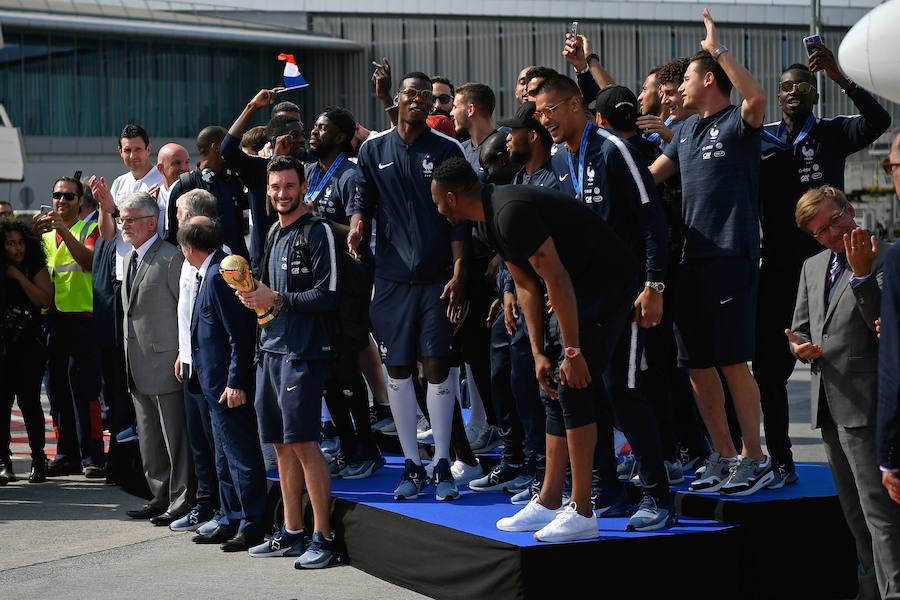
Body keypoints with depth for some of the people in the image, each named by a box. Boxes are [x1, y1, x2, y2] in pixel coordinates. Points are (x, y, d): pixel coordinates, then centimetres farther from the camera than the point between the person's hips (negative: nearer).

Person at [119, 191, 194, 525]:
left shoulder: (171, 258, -11)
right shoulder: (130, 259, 17)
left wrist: (183, 357, -14)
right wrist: (129, 359, 18)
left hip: (165, 361, -9)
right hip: (138, 367, 9)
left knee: (175, 437, -3)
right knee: (149, 438, 14)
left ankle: (182, 501, 2)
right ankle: (161, 497, 23)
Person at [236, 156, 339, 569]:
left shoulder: (317, 232, -7)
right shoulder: (273, 235, 18)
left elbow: (327, 296, -13)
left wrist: (277, 299, -14)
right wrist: (255, 294, 6)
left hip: (303, 350, -8)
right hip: (270, 348, 8)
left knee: (303, 442, -10)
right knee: (281, 443, 10)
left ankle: (322, 537, -6)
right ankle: (292, 531, 18)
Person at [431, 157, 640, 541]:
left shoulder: (512, 213, -24)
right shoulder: (494, 216, 8)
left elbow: (556, 281, -25)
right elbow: (526, 286, 12)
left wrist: (573, 351, -22)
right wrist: (538, 353, 7)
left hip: (607, 282, -11)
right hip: (582, 285, 11)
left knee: (575, 388, -13)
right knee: (557, 388, 11)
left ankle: (582, 513, -10)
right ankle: (549, 503, 17)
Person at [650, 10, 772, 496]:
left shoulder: (737, 124, -5)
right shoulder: (686, 129, 18)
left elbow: (756, 97, -27)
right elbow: (650, 177, 24)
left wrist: (718, 50, -21)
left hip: (731, 256, -8)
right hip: (690, 258, 8)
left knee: (732, 362, -6)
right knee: (696, 364, 9)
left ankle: (755, 459, 4)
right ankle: (723, 455, 19)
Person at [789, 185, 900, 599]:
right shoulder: (812, 268, 15)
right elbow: (801, 328, 22)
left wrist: (862, 274, -29)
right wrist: (800, 345, -1)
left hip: (864, 405, -8)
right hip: (829, 405, 8)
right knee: (855, 513, 16)